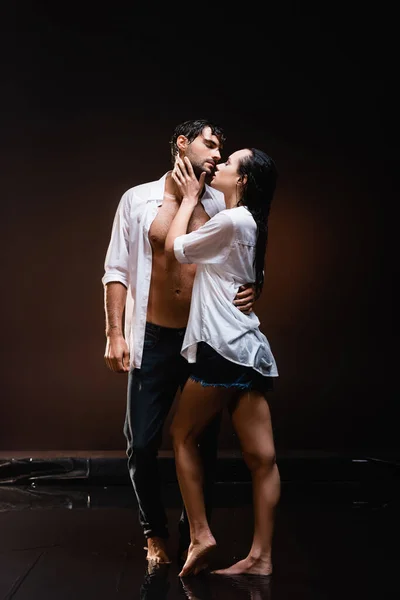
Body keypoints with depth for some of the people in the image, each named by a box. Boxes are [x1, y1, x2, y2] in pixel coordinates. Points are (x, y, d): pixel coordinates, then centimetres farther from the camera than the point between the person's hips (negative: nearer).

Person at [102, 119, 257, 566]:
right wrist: (115, 335, -6)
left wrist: (250, 290, -13)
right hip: (154, 340, -1)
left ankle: (193, 534, 26)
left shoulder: (221, 205, 4)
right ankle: (155, 532, 25)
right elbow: (117, 270, 1)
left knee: (204, 443, 7)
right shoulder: (139, 200, 1)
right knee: (142, 443, 2)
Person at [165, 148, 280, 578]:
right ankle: (260, 556, 6)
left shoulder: (231, 220, -10)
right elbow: (196, 250, 28)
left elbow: (173, 249, -1)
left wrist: (189, 197, 9)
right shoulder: (248, 224, 19)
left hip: (224, 350, -9)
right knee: (261, 456, 3)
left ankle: (200, 535, 7)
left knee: (183, 435, 8)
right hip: (249, 351, 9)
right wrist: (193, 198, 28)